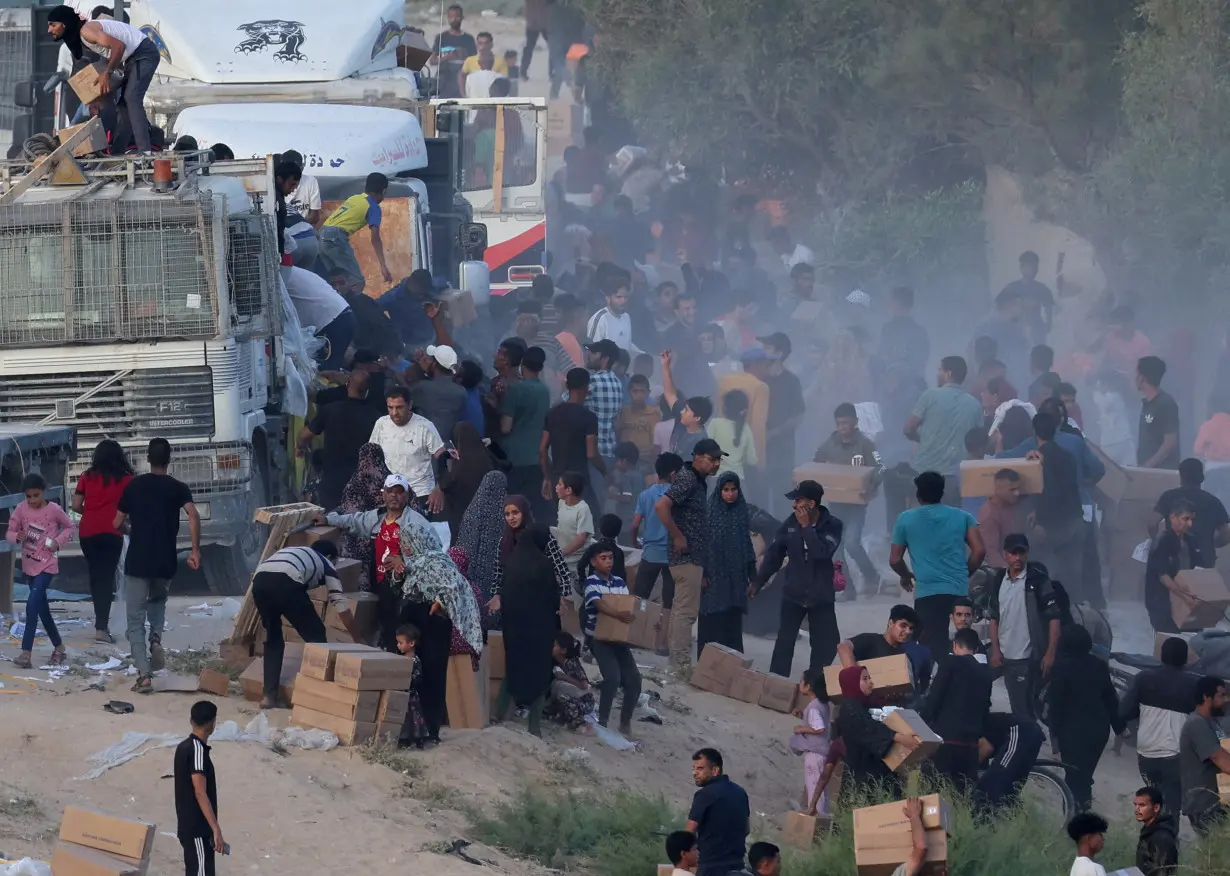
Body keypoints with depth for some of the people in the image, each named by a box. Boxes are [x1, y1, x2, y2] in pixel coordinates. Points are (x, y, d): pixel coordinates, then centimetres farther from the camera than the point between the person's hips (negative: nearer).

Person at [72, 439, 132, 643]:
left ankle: (101, 623, 23)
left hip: (87, 532, 3)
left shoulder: (88, 477, 7)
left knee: (95, 577, 16)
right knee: (106, 578, -4)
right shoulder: (125, 478, 1)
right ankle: (101, 627, -15)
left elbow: (76, 505, 5)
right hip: (111, 532, -3)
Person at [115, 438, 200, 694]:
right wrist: (195, 550, -13)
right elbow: (193, 515, -17)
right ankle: (156, 638, 2)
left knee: (136, 621, 4)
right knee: (158, 601, 31)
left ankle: (144, 675, -8)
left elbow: (118, 523, 8)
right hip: (166, 563, 1)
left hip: (137, 562, -1)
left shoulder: (134, 485, 3)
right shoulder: (178, 488, 1)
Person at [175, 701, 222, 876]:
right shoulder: (198, 750, -18)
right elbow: (200, 793, -26)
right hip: (198, 830, -10)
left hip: (188, 827, 10)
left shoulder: (184, 747, 11)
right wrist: (216, 830, -29)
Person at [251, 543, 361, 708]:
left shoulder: (291, 552, 44)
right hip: (285, 582, -5)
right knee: (316, 636, 13)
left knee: (273, 639, 24)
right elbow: (342, 607, 29)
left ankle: (269, 696, 17)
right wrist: (359, 642, 38)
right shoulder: (325, 564, 30)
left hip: (259, 579, 5)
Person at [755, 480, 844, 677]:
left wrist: (806, 527, -21)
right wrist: (758, 583, 6)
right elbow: (773, 555, 4)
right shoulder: (790, 524, -4)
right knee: (785, 641, 3)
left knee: (826, 643, 0)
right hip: (793, 594, 1)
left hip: (821, 596, -1)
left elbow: (823, 552, -25)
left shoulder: (832, 525, -10)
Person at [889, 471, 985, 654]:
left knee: (932, 649, -7)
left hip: (927, 593, -3)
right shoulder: (962, 517, 10)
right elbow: (979, 551, 3)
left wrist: (906, 576, 31)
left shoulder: (906, 519, 6)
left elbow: (895, 560, 10)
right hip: (960, 592, 3)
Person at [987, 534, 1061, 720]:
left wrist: (1050, 653, -14)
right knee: (1017, 707, 15)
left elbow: (1053, 618, -10)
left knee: (1026, 708, -6)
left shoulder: (1038, 580, -9)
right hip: (1008, 657, 5)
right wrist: (995, 650, 7)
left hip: (1032, 657, -5)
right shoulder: (998, 582, 7)